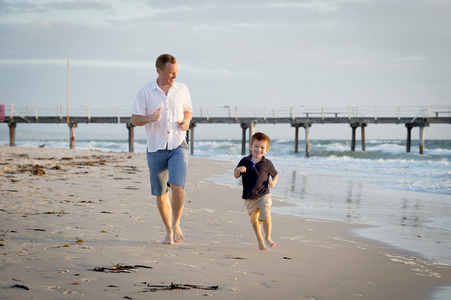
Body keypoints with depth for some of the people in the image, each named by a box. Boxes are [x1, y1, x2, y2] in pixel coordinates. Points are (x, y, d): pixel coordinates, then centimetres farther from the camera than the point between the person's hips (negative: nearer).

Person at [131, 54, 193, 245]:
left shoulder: (182, 89, 4)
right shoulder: (145, 92, -3)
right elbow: (134, 120, -2)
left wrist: (186, 122, -4)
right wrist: (149, 118, -23)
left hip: (178, 146, 0)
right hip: (156, 149, 0)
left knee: (177, 187, -19)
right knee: (161, 193, 7)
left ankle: (176, 223, 2)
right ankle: (169, 231, 24)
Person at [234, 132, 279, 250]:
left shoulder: (267, 164, -2)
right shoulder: (245, 161, 2)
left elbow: (275, 174, 12)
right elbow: (236, 176, 5)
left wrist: (273, 182, -9)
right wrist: (238, 170, -17)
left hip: (263, 195, -2)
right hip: (249, 198, 2)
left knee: (266, 216, -17)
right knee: (254, 220, 10)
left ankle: (268, 238, 3)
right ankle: (260, 241, 27)